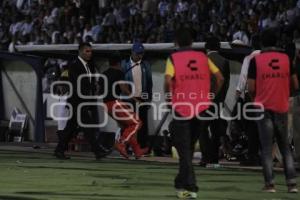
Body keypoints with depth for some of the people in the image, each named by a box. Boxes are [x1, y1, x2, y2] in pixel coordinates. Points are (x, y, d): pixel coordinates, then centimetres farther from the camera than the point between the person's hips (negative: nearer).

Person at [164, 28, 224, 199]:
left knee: (184, 150, 1)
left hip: (181, 108, -4)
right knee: (190, 147, 20)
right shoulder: (203, 57, 8)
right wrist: (212, 96, 12)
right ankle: (182, 183, 28)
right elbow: (220, 78, 2)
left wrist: (169, 96, -2)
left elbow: (168, 80, -18)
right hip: (201, 108, 4)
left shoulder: (173, 58, -2)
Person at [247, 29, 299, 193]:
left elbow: (251, 88, -6)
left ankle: (270, 183, -5)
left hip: (264, 107, -2)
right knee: (285, 147, 10)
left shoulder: (256, 60, -5)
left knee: (266, 147, 1)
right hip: (282, 107, 2)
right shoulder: (286, 58, 3)